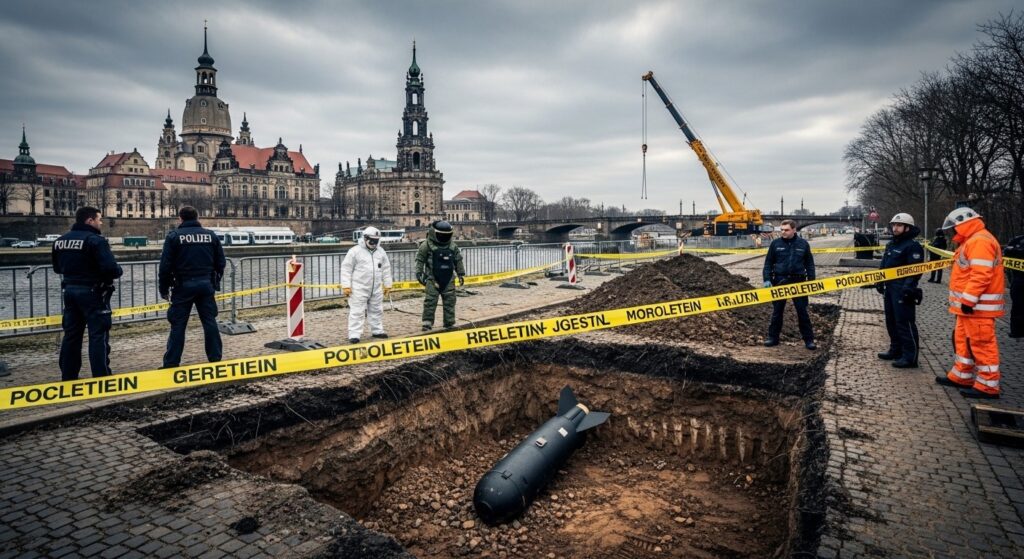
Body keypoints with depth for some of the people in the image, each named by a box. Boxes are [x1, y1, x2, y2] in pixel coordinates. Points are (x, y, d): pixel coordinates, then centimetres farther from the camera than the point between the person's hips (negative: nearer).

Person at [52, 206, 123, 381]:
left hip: (69, 290, 7)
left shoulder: (60, 241, 7)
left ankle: (68, 377, 22)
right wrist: (119, 271, -4)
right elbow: (110, 268, -24)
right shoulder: (95, 240, -17)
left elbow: (57, 268, 16)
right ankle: (101, 377, 0)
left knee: (71, 334, 15)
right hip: (93, 292, -7)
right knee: (98, 335, -2)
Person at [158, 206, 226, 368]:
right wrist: (215, 283, 17)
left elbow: (165, 265, -6)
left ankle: (171, 363, 5)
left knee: (178, 324, 2)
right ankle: (215, 358, 12)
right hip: (206, 284, 3)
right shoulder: (211, 235, 6)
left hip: (183, 285, -3)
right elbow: (220, 262, 8)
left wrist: (164, 289, 3)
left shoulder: (174, 236, -3)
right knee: (210, 322, 8)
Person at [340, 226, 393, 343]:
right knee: (357, 312, -5)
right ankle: (354, 334, -1)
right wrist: (346, 285, -12)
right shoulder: (355, 251, -8)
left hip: (376, 288, 5)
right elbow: (346, 268, -8)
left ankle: (377, 330, 29)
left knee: (376, 310, 15)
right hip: (359, 288, -5)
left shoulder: (381, 251, 8)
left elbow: (386, 269, 15)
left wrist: (387, 284, 14)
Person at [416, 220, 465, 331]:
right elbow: (420, 260, -3)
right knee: (430, 301, -6)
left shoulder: (453, 247, 7)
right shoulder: (426, 245, -7)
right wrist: (419, 274, -5)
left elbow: (458, 261, 16)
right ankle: (427, 323, 1)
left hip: (448, 279, 4)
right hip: (432, 279, -4)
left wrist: (461, 274, 18)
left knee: (450, 301, 7)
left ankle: (449, 323, 17)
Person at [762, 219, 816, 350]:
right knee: (777, 311, 8)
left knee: (802, 311, 3)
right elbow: (768, 263, 5)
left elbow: (809, 264, 9)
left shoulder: (803, 244, 3)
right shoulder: (775, 244, 2)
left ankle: (809, 339, 11)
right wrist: (767, 279, -5)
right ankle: (773, 337, 18)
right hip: (780, 281, 0)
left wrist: (811, 281, 3)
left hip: (798, 281, 0)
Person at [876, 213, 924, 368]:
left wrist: (908, 287, -26)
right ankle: (895, 350, 28)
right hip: (890, 288, 9)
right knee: (891, 320, 16)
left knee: (905, 323, -7)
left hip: (903, 290, -9)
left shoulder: (913, 246, -11)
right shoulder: (891, 244, 17)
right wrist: (880, 282, 20)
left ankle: (910, 357, -1)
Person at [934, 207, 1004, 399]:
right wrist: (963, 300, 23)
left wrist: (968, 300, -25)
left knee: (981, 343, -5)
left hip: (977, 306, -11)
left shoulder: (980, 241, -17)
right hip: (969, 304, 11)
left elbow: (981, 275, -26)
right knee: (963, 340, 17)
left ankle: (988, 385, 1)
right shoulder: (972, 241, 17)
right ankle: (961, 376, 27)